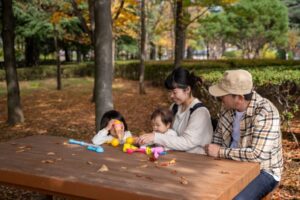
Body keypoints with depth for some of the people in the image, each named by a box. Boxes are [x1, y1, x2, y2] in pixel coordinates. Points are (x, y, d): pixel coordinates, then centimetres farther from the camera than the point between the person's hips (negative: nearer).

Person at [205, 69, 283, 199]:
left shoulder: (265, 114, -27)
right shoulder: (229, 105, -5)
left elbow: (258, 155, -33)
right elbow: (219, 134, 10)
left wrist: (220, 152, -25)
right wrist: (214, 154, -8)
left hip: (263, 171, -6)